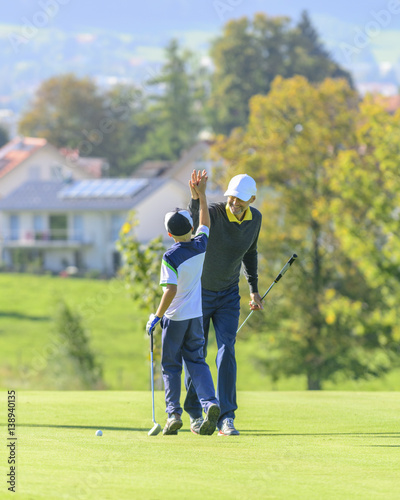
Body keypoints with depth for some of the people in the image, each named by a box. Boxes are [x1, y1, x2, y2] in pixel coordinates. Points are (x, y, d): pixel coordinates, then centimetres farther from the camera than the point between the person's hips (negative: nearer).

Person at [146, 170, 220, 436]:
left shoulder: (171, 257, -19)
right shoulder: (201, 246, -4)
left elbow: (171, 290, -25)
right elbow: (205, 223, 16)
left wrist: (157, 316, -16)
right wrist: (201, 194, 21)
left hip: (175, 317, -5)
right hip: (196, 314, 5)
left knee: (171, 365, 8)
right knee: (197, 361, 9)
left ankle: (174, 414, 3)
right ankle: (210, 402, -13)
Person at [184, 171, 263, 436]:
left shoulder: (255, 218, -6)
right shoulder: (213, 213, -23)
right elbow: (194, 224, -47)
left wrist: (254, 290, 13)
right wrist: (195, 198, -66)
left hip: (229, 293, 3)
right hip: (199, 292, -3)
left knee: (227, 350, -10)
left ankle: (226, 418, -11)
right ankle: (195, 414, 23)